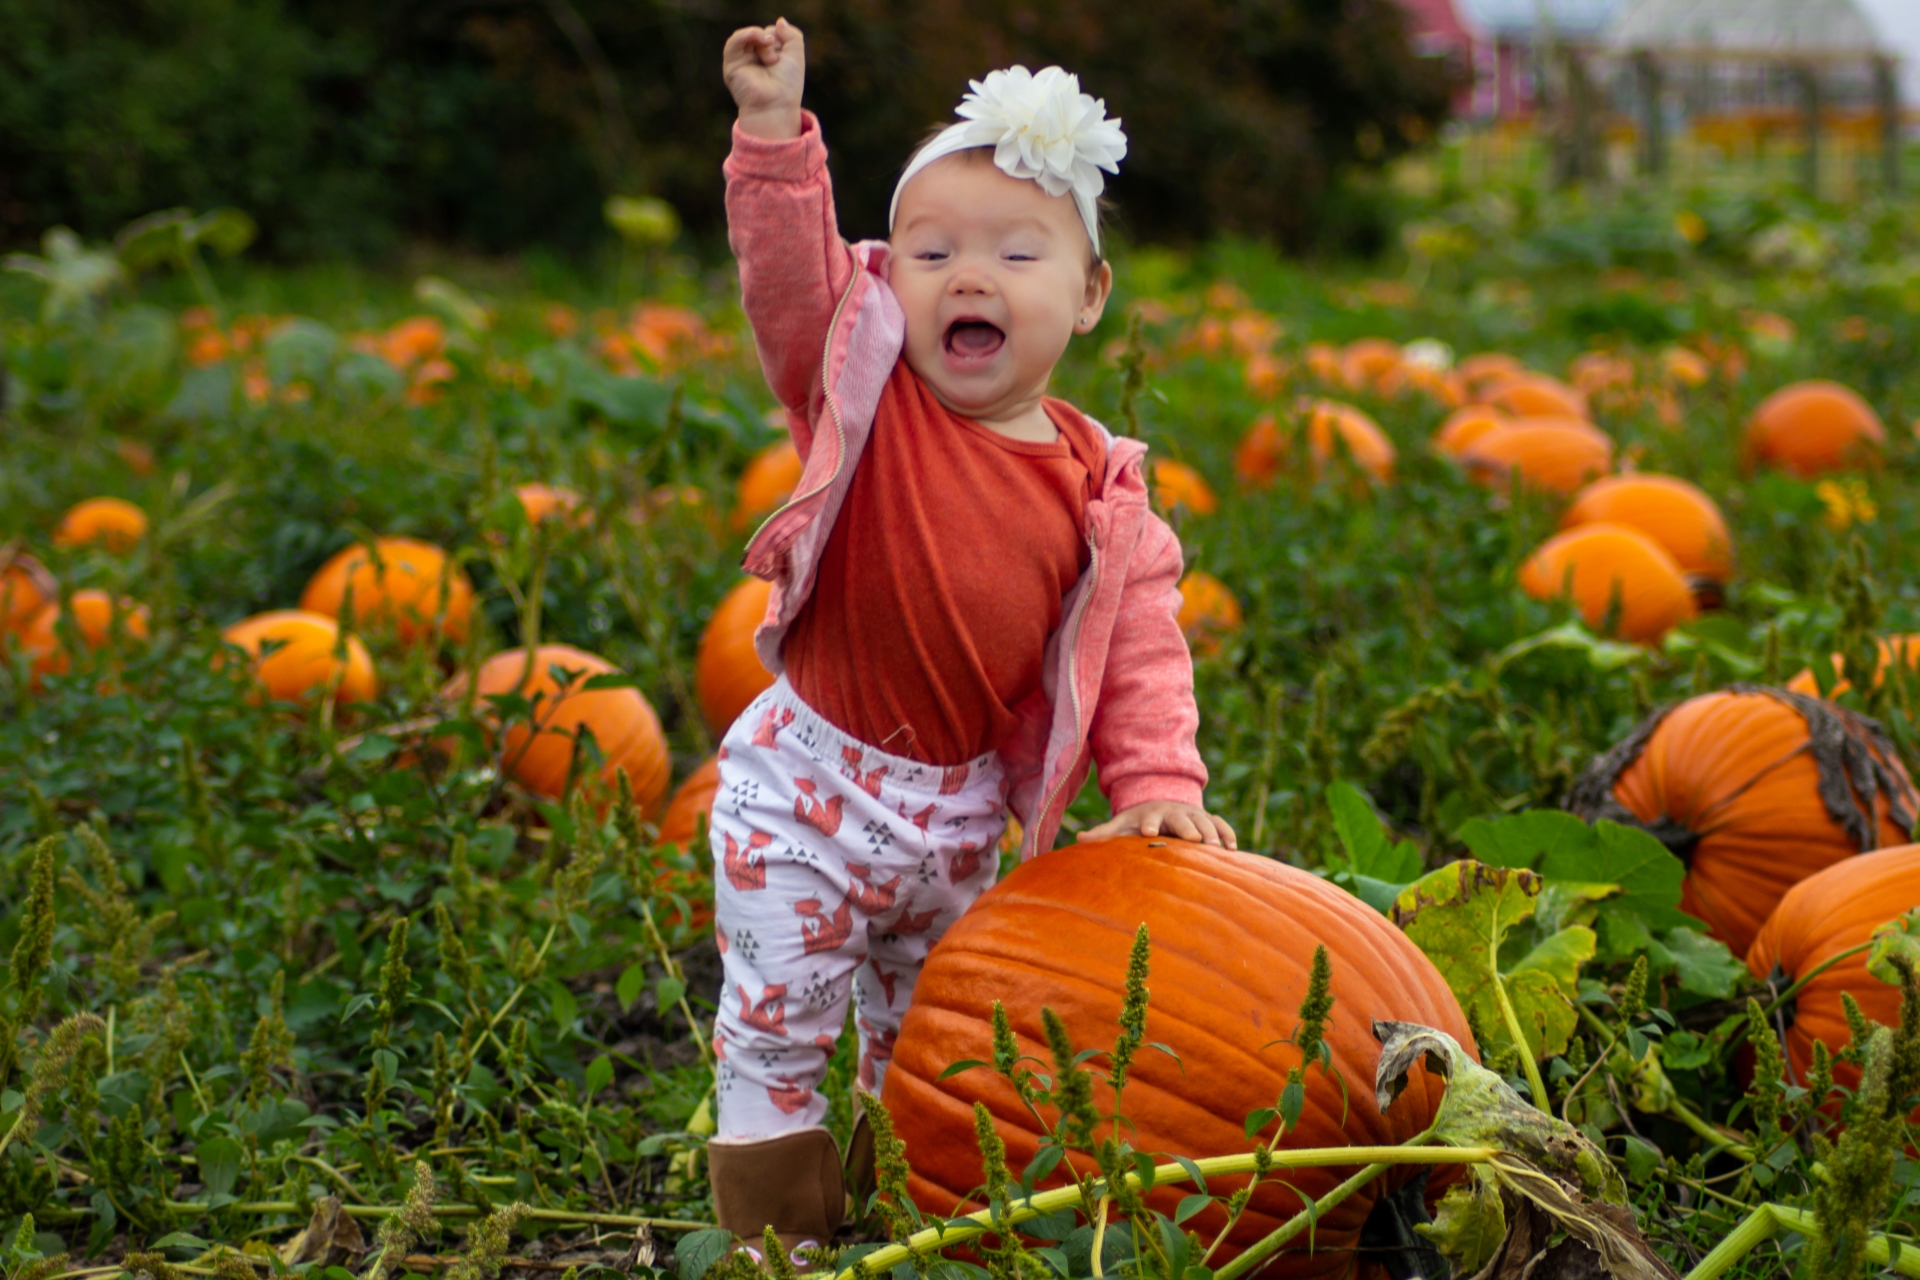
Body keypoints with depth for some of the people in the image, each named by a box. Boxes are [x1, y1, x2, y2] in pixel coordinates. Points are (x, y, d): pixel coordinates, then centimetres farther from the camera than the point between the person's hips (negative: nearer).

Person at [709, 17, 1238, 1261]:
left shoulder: (1100, 486, -4)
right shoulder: (867, 397, -9)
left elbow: (1140, 642, -1)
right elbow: (791, 270, -21)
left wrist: (1158, 780, -11)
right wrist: (775, 131, -30)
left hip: (959, 807, 3)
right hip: (805, 783, -3)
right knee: (777, 1028, 2)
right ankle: (775, 1233, 17)